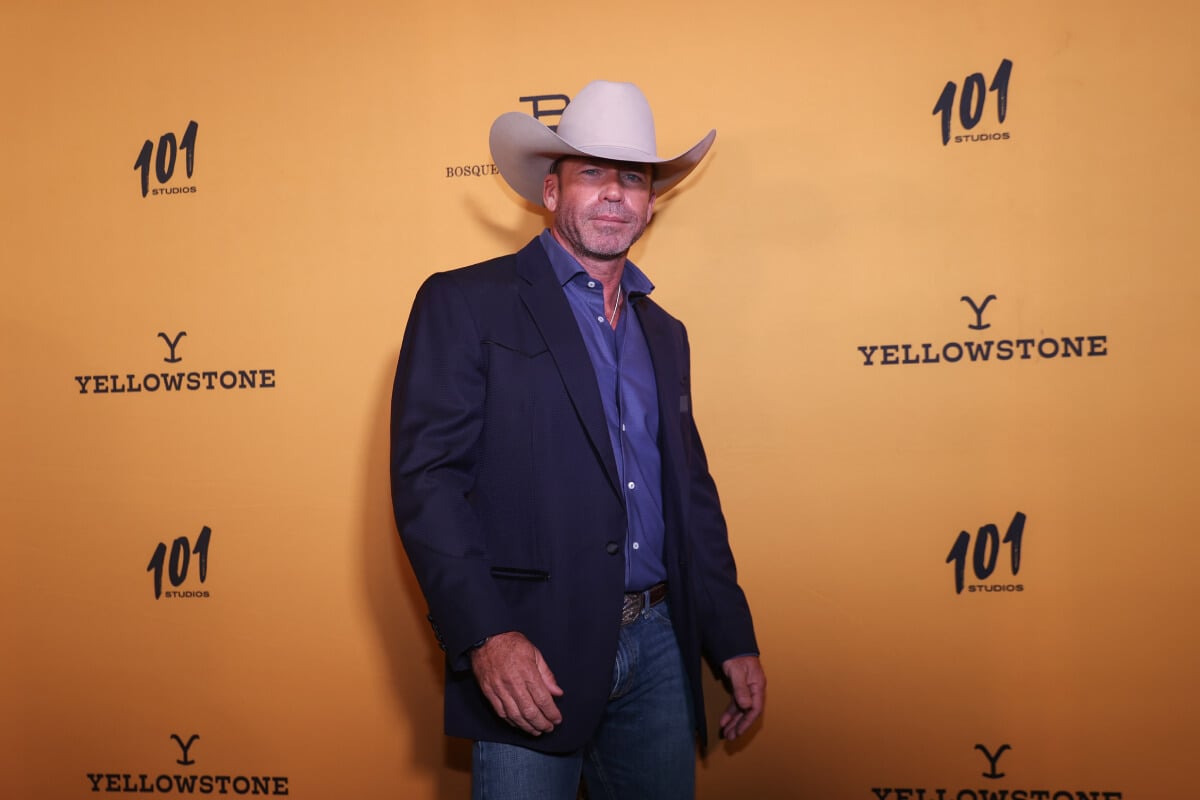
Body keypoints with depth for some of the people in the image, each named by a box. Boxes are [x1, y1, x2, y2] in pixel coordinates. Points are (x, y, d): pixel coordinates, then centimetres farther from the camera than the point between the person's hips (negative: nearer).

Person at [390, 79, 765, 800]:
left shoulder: (665, 334, 16)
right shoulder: (465, 305, -4)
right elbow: (426, 478, -12)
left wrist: (734, 640, 14)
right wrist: (485, 636, -21)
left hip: (658, 648, 6)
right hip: (533, 657, -5)